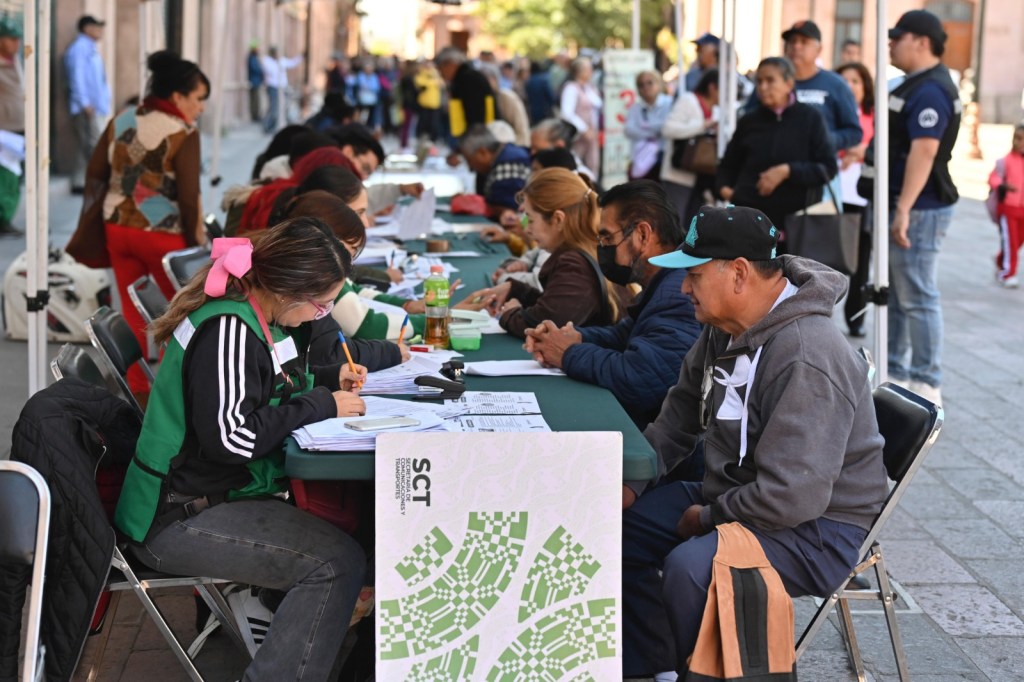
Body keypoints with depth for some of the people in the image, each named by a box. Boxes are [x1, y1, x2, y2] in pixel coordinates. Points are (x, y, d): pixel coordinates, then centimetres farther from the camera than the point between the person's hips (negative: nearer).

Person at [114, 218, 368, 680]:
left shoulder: (256, 318, 9)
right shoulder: (228, 329, -21)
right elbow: (232, 436, -27)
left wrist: (330, 379, 10)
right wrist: (322, 405, -16)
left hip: (221, 494, 10)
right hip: (181, 517, -10)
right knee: (337, 564, -23)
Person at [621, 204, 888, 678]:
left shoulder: (807, 359, -29)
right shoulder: (724, 329, 3)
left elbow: (792, 495, -34)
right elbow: (680, 415, 19)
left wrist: (707, 519, -19)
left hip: (818, 527, -10)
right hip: (734, 495, 10)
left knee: (690, 566, -33)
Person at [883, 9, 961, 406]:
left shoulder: (930, 91, -17)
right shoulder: (915, 86, 17)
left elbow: (924, 151, -27)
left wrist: (904, 209, -31)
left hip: (919, 210, -11)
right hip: (903, 206, 11)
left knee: (917, 297, -8)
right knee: (894, 294, 17)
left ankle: (926, 386, -5)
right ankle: (894, 374, 26)